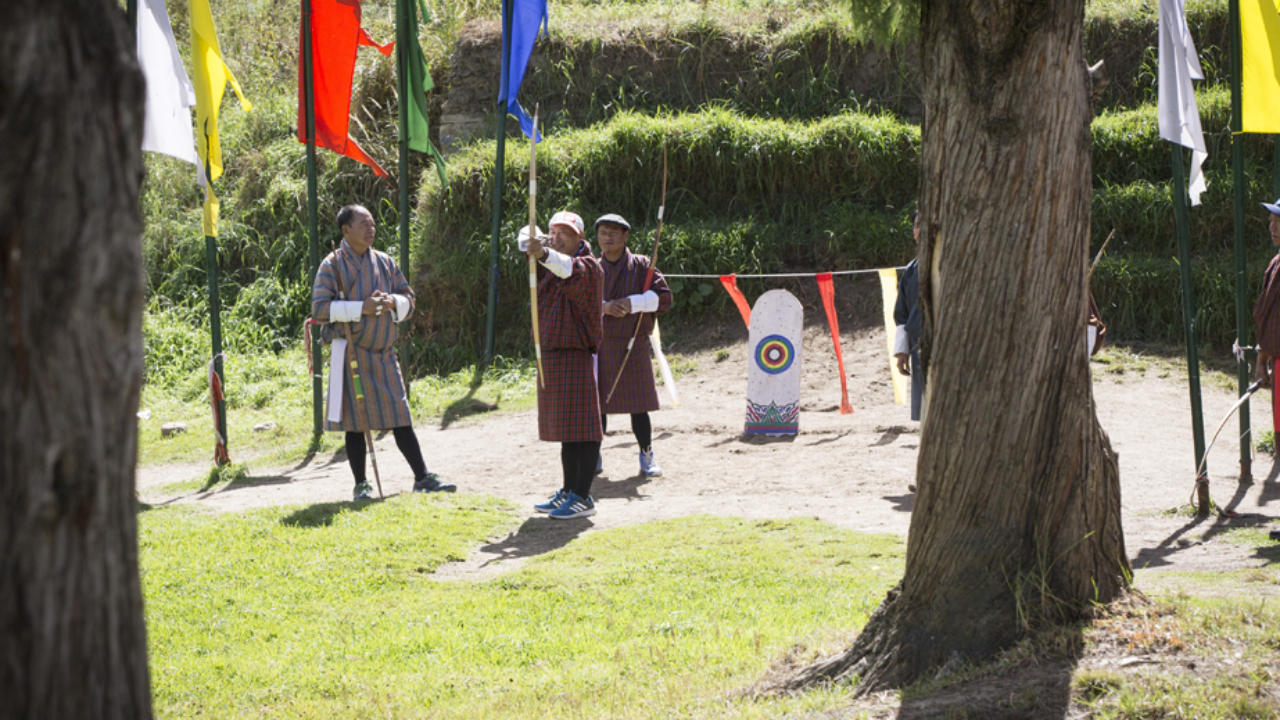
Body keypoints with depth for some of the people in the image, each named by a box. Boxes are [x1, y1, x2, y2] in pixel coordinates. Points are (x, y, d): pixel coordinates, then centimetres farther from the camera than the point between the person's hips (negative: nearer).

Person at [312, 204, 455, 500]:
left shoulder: (384, 262, 11)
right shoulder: (332, 265, -4)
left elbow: (408, 298, 14)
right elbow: (319, 309, -11)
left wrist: (392, 301, -10)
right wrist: (360, 308, -19)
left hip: (384, 352, 4)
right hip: (351, 352, -4)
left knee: (400, 417, 3)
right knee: (356, 421, 0)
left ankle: (422, 478, 6)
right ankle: (361, 485, 9)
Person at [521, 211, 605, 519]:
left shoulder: (588, 266, -11)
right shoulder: (551, 264, 18)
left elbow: (571, 270, -33)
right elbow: (526, 239, 11)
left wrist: (545, 255, -50)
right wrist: (531, 243, -11)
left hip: (576, 355, -9)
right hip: (551, 355, 9)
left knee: (581, 426, -9)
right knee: (565, 426, 14)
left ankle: (583, 497, -8)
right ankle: (569, 491, 22)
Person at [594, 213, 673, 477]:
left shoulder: (641, 265, 2)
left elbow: (664, 298, -3)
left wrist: (632, 303, -15)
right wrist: (603, 307, -15)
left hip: (632, 344, -2)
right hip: (598, 344, 2)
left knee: (638, 404, 1)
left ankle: (647, 457, 14)